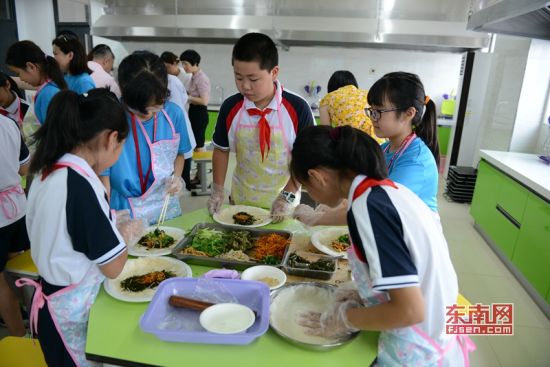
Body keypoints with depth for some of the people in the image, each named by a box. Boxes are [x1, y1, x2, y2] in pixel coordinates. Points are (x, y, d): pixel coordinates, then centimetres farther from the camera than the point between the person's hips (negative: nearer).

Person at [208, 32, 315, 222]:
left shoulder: (298, 108, -16)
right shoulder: (230, 108, -8)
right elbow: (221, 149, 4)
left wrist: (288, 196, -18)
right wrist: (218, 189, -5)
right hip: (240, 201, 2)